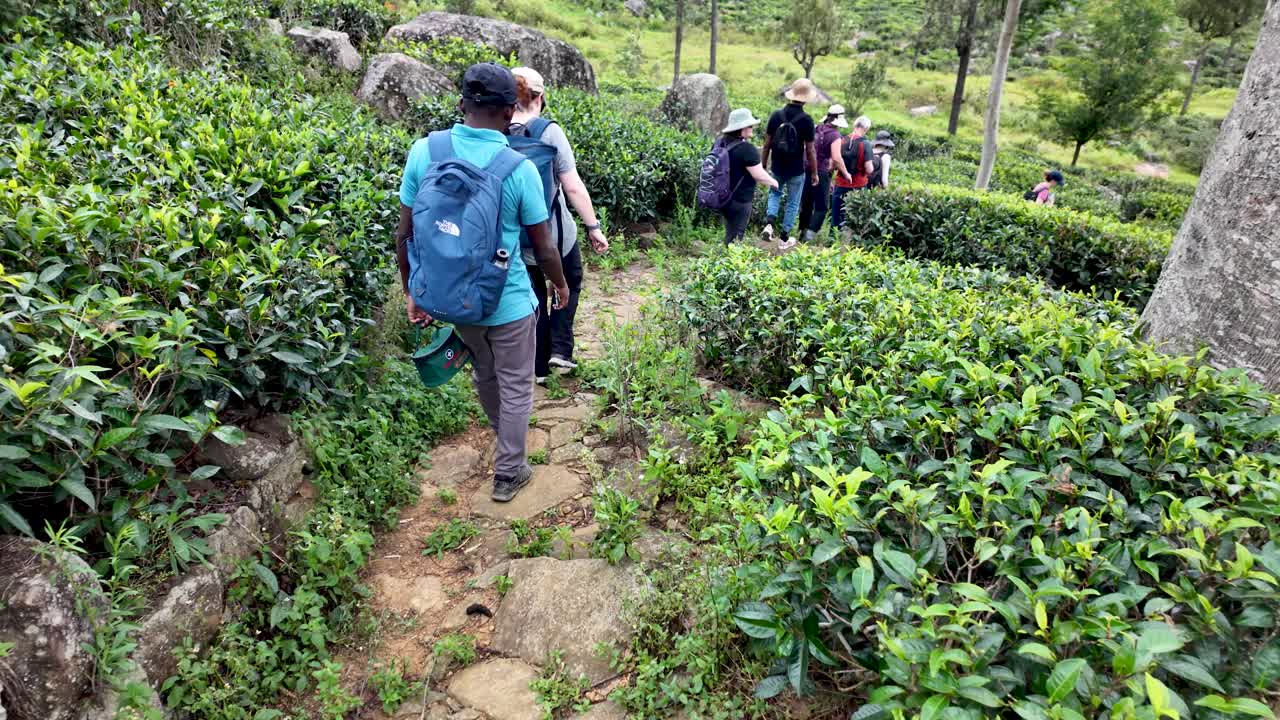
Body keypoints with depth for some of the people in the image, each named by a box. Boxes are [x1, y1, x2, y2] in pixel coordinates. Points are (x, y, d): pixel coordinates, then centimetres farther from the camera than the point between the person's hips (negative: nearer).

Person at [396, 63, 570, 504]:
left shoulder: (424, 152, -9)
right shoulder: (519, 167, -17)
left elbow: (405, 234, -4)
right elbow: (543, 248, -9)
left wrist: (411, 293, 9)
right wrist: (561, 285, 11)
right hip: (507, 301, -4)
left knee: (483, 374, 28)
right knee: (515, 386, 15)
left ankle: (503, 433, 53)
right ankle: (508, 474, 27)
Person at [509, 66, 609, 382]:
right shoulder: (549, 131, -15)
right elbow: (574, 187, -16)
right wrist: (594, 227, -7)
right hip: (554, 233, -3)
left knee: (532, 298, 18)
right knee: (570, 284, 24)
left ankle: (537, 368, 27)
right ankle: (560, 348, 13)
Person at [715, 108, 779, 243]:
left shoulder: (721, 142, 4)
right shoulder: (747, 149, -21)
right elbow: (759, 175, -19)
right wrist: (773, 182, 0)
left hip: (723, 197, 8)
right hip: (739, 200, -8)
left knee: (730, 233, 20)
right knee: (735, 237, 3)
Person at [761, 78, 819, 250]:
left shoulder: (776, 115, -7)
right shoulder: (806, 120, -15)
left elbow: (767, 144, -2)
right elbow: (810, 151, -11)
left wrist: (763, 166, 10)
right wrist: (814, 173, 0)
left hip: (777, 168, 3)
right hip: (796, 171, -2)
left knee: (775, 193, 26)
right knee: (793, 203, 13)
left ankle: (769, 224, 4)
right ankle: (784, 239, 19)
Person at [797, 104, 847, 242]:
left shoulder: (816, 129, 7)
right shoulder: (834, 135, -12)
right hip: (821, 173, -6)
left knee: (806, 204, 15)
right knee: (821, 207, 3)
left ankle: (803, 233, 21)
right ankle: (810, 234, -9)